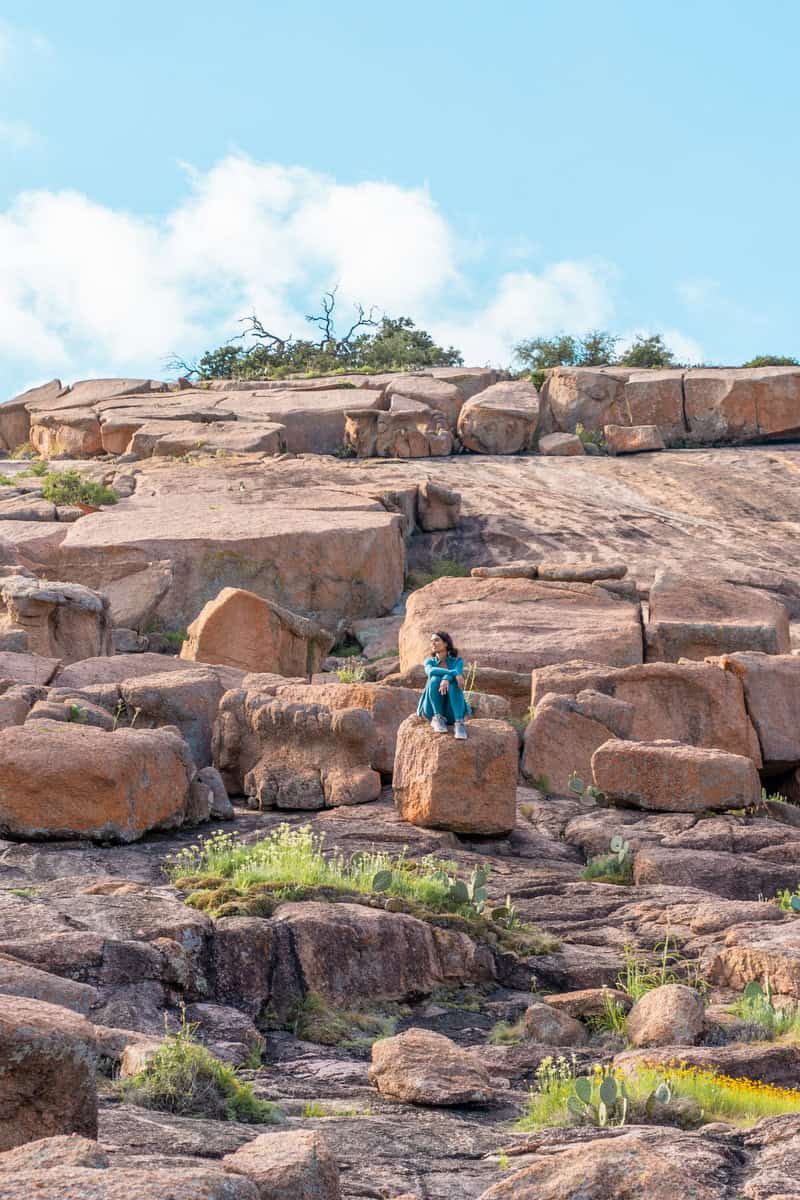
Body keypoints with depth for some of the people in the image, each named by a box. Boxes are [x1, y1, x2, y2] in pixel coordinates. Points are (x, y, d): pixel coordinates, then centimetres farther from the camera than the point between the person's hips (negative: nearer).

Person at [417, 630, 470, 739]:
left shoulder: (458, 661, 5)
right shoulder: (429, 662, 7)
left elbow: (458, 671, -19)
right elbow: (431, 671, -18)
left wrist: (446, 679, -43)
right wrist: (454, 673, -34)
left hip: (451, 712, -1)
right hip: (433, 709, 1)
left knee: (453, 683, -31)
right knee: (435, 680, -26)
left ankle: (459, 723, -42)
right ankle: (438, 718, -24)